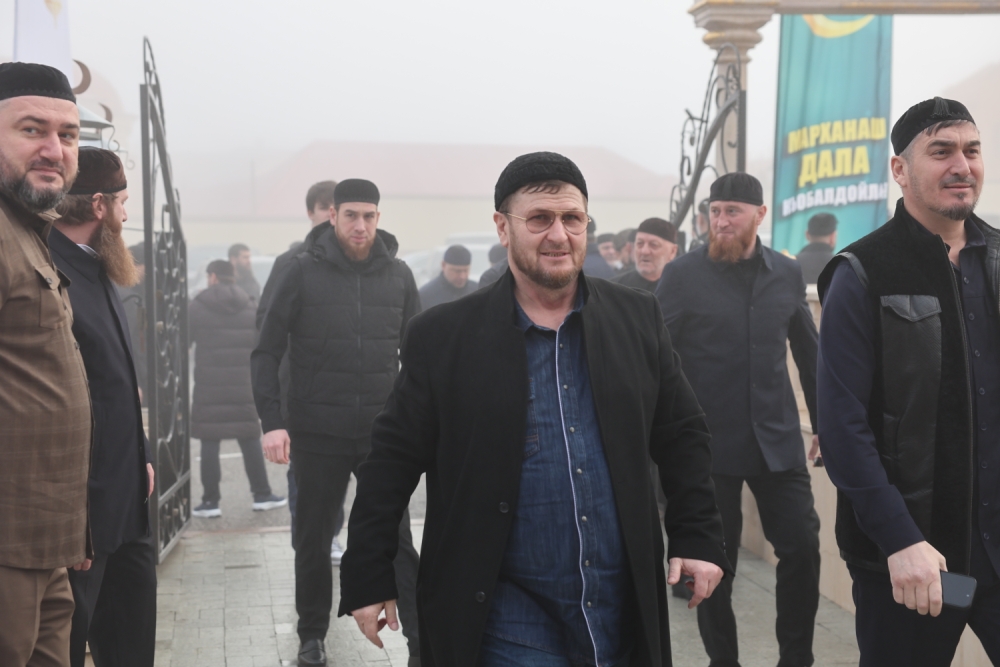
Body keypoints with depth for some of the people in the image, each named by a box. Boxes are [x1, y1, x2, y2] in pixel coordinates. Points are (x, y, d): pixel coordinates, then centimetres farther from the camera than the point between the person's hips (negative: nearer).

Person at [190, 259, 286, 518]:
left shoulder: (197, 306, -2)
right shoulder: (249, 306, 7)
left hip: (209, 384, -3)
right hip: (244, 384, 3)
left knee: (209, 442, 2)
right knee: (250, 440, 11)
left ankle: (210, 501, 3)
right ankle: (262, 495, 14)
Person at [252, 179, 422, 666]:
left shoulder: (398, 275, 3)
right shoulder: (303, 273, -3)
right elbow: (266, 353, -2)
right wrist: (272, 421, -11)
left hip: (383, 433, 1)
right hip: (318, 434, 0)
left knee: (397, 539, 2)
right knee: (313, 540, 11)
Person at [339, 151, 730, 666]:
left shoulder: (637, 319, 3)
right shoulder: (443, 336, -5)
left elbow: (683, 436, 10)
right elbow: (392, 461, -3)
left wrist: (697, 540, 3)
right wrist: (367, 579, -3)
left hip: (624, 607, 3)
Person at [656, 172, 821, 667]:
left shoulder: (788, 274, 5)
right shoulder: (682, 275, -5)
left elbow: (809, 354, 14)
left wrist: (824, 422, 16)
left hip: (777, 438, 3)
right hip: (708, 441, -2)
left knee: (802, 546, 1)